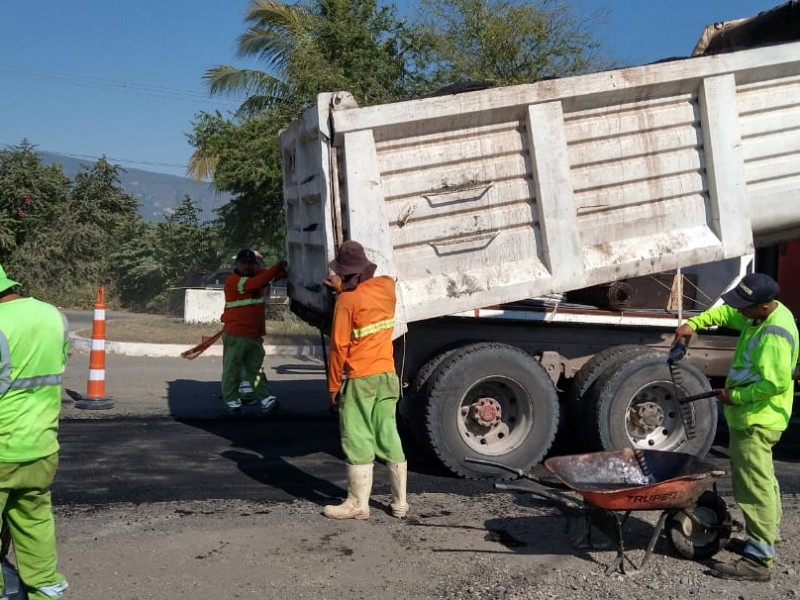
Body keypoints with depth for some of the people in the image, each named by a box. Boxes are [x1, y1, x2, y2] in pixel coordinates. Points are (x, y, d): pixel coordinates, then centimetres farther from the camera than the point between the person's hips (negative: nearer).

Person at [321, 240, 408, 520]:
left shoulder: (346, 301, -13)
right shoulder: (387, 286, 2)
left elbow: (339, 347, -12)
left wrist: (333, 386, -4)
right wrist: (344, 290, 25)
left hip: (360, 379, -6)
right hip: (387, 374, 6)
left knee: (358, 441, 1)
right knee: (389, 437, 11)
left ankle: (358, 503, 8)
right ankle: (400, 502, 17)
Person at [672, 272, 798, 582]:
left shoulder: (773, 335, -27)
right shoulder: (763, 314, 4)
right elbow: (726, 313, 17)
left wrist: (735, 396, -19)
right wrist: (693, 323, 2)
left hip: (755, 420, -11)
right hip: (753, 416, 11)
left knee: (754, 486, -7)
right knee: (762, 480, 21)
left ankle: (758, 560, -2)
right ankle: (766, 538, 36)